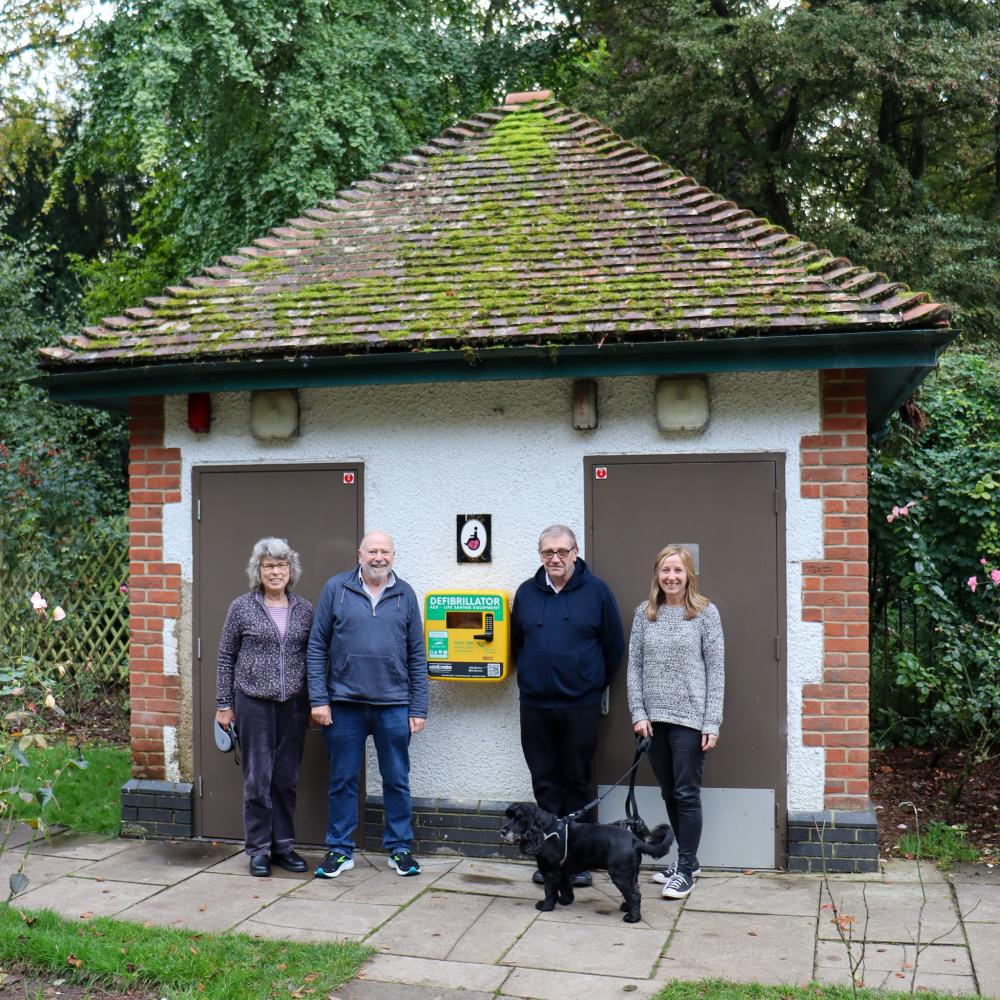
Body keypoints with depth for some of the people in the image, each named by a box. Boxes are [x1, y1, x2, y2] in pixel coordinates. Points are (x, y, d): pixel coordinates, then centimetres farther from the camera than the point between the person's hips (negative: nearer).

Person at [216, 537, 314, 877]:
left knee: (287, 778, 8)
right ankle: (258, 849, 12)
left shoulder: (304, 609, 7)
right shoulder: (242, 607, 0)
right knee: (258, 778, 1)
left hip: (293, 704, 3)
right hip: (253, 702, -2)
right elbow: (226, 657, 3)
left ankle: (283, 845, 20)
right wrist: (224, 704, 1)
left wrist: (316, 702, 9)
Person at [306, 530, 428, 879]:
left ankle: (399, 848, 21)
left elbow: (417, 656, 7)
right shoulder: (336, 589, 1)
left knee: (397, 780, 8)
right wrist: (318, 699, -5)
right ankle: (340, 850, 20)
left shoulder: (405, 594, 6)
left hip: (393, 705, 1)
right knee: (342, 780, 8)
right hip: (344, 704, -1)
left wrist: (418, 708, 2)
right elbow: (317, 647, 1)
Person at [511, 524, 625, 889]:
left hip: (581, 705, -2)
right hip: (535, 705, 3)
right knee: (545, 782, 7)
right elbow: (516, 642, 19)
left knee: (578, 782, 5)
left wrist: (596, 684, 5)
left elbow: (614, 645, 4)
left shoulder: (596, 591, -3)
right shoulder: (526, 592, 6)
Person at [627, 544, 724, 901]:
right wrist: (639, 714, -2)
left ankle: (685, 870, 9)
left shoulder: (705, 613, -3)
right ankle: (688, 860, 26)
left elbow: (716, 670, -5)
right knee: (669, 794, 12)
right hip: (654, 718, 4)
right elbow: (634, 666, 7)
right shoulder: (644, 613, 6)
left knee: (687, 795, -1)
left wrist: (712, 723, -9)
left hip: (690, 719, -4)